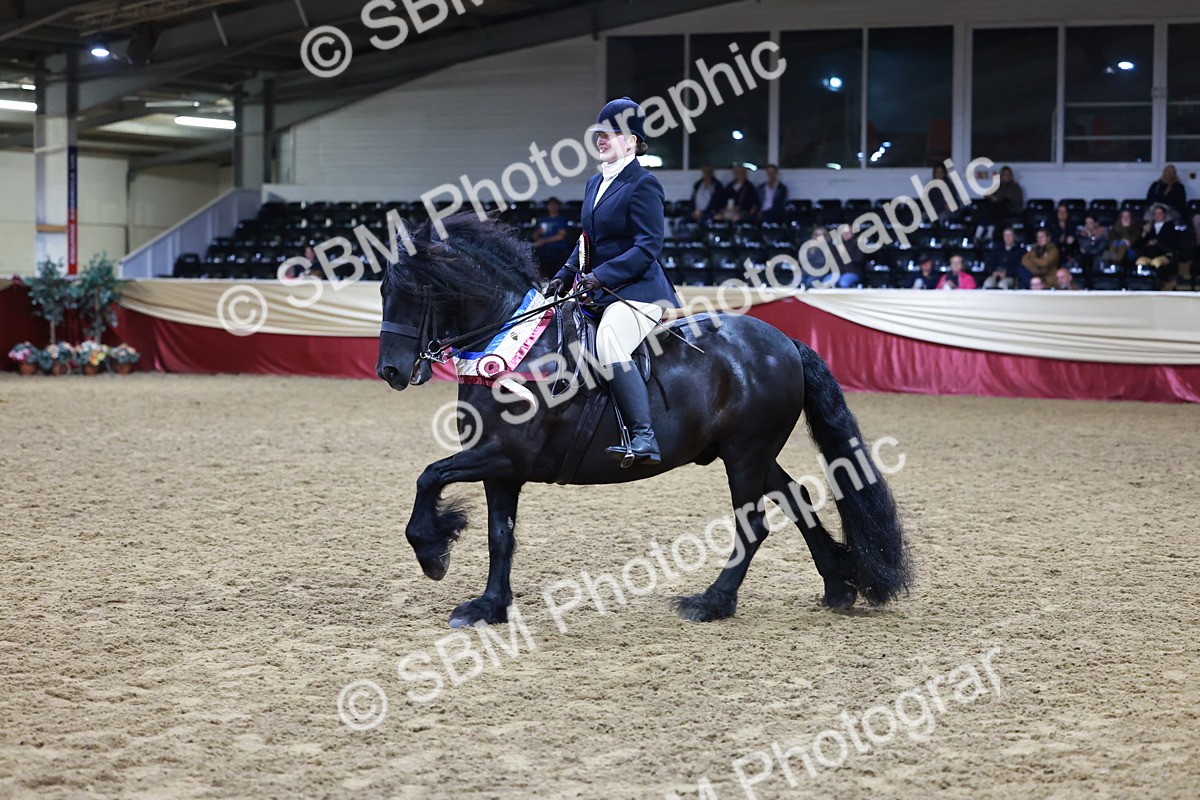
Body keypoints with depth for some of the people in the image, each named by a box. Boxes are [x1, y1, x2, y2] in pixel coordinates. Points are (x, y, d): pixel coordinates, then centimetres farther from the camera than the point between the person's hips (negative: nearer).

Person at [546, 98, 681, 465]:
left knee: (609, 345, -34)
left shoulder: (643, 184, -9)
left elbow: (647, 247, -17)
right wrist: (564, 277, 9)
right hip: (599, 294, 10)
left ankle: (644, 437, -39)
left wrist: (599, 277, -23)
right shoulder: (595, 184, 18)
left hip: (637, 290, -10)